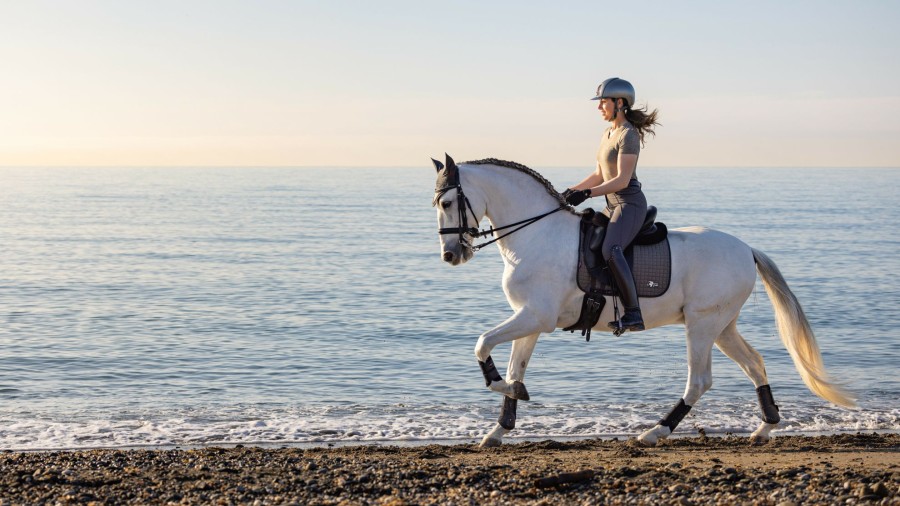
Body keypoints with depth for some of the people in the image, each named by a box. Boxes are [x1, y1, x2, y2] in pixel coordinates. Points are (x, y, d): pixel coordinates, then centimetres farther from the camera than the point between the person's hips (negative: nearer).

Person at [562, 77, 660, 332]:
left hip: (630, 204, -10)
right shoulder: (608, 135, 16)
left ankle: (633, 313, -36)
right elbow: (599, 175, 21)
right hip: (613, 206, 10)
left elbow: (622, 180, -20)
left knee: (610, 249, -31)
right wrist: (571, 191, 11)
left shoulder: (628, 135, -12)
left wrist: (587, 194, -27)